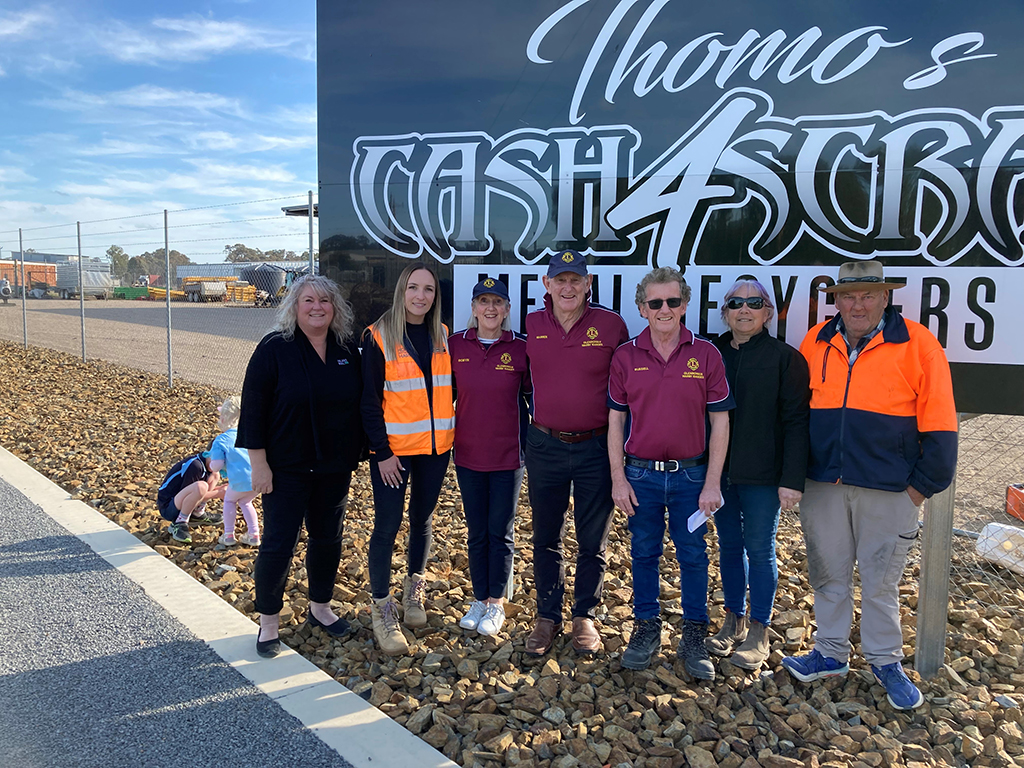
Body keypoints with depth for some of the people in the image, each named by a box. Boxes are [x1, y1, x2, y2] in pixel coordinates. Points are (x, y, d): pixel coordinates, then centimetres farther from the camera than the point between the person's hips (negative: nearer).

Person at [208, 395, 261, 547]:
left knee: (229, 500, 26)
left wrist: (211, 464, 17)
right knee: (245, 502, 30)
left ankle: (229, 535, 27)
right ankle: (254, 535, 27)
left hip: (240, 481, -5)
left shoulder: (221, 440, -2)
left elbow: (216, 466, -7)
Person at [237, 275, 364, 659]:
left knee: (328, 539, 15)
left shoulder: (347, 352, 3)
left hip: (334, 468, 5)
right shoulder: (274, 349, -10)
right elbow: (253, 408, -10)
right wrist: (259, 463, -13)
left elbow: (358, 405, 10)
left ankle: (320, 608, 34)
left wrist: (354, 455, 9)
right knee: (278, 544, 1)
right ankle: (268, 621, 19)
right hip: (286, 468, -4)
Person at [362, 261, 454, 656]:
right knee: (387, 525, -2)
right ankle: (382, 611, 11)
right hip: (393, 448, -4)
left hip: (436, 445, 4)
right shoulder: (378, 336, -7)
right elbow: (370, 399, -8)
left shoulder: (442, 335, 6)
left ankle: (414, 592, 34)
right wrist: (382, 451, -12)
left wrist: (450, 433, 5)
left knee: (422, 518, 15)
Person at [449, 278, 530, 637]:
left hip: (508, 455, -2)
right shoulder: (456, 345, -1)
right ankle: (479, 599, 28)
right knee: (476, 531, 13)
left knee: (500, 532, 7)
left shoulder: (520, 348, -7)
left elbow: (532, 395, 2)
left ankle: (496, 604, 23)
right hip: (468, 454, 2)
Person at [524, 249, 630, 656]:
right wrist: (529, 435, 10)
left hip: (596, 447, -1)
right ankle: (547, 616, 27)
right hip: (545, 446, 2)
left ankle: (584, 616, 28)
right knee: (546, 538, 12)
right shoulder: (530, 326, 0)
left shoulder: (611, 325, -6)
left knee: (593, 540, 10)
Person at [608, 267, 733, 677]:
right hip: (640, 474, 1)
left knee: (693, 556, 9)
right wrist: (618, 479, -1)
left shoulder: (706, 355, -3)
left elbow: (719, 422, -1)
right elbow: (615, 420, 3)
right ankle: (646, 628, 28)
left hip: (691, 475, -1)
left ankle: (694, 637, 23)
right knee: (644, 554, 12)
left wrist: (712, 482, -4)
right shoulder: (626, 356, 0)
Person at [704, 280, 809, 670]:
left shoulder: (785, 357, -4)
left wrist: (792, 479, -13)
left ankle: (758, 632, 20)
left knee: (760, 551, 6)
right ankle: (733, 621, 28)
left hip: (762, 476, -4)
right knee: (729, 546, 14)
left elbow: (796, 422, -7)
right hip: (719, 472, 4)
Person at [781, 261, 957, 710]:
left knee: (880, 581, 9)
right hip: (823, 487, 3)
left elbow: (938, 424, -2)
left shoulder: (917, 344, -4)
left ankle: (885, 660, 28)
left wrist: (923, 484, -4)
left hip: (887, 491, -3)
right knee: (828, 575, 13)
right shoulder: (815, 343, 6)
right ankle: (831, 654, 29)